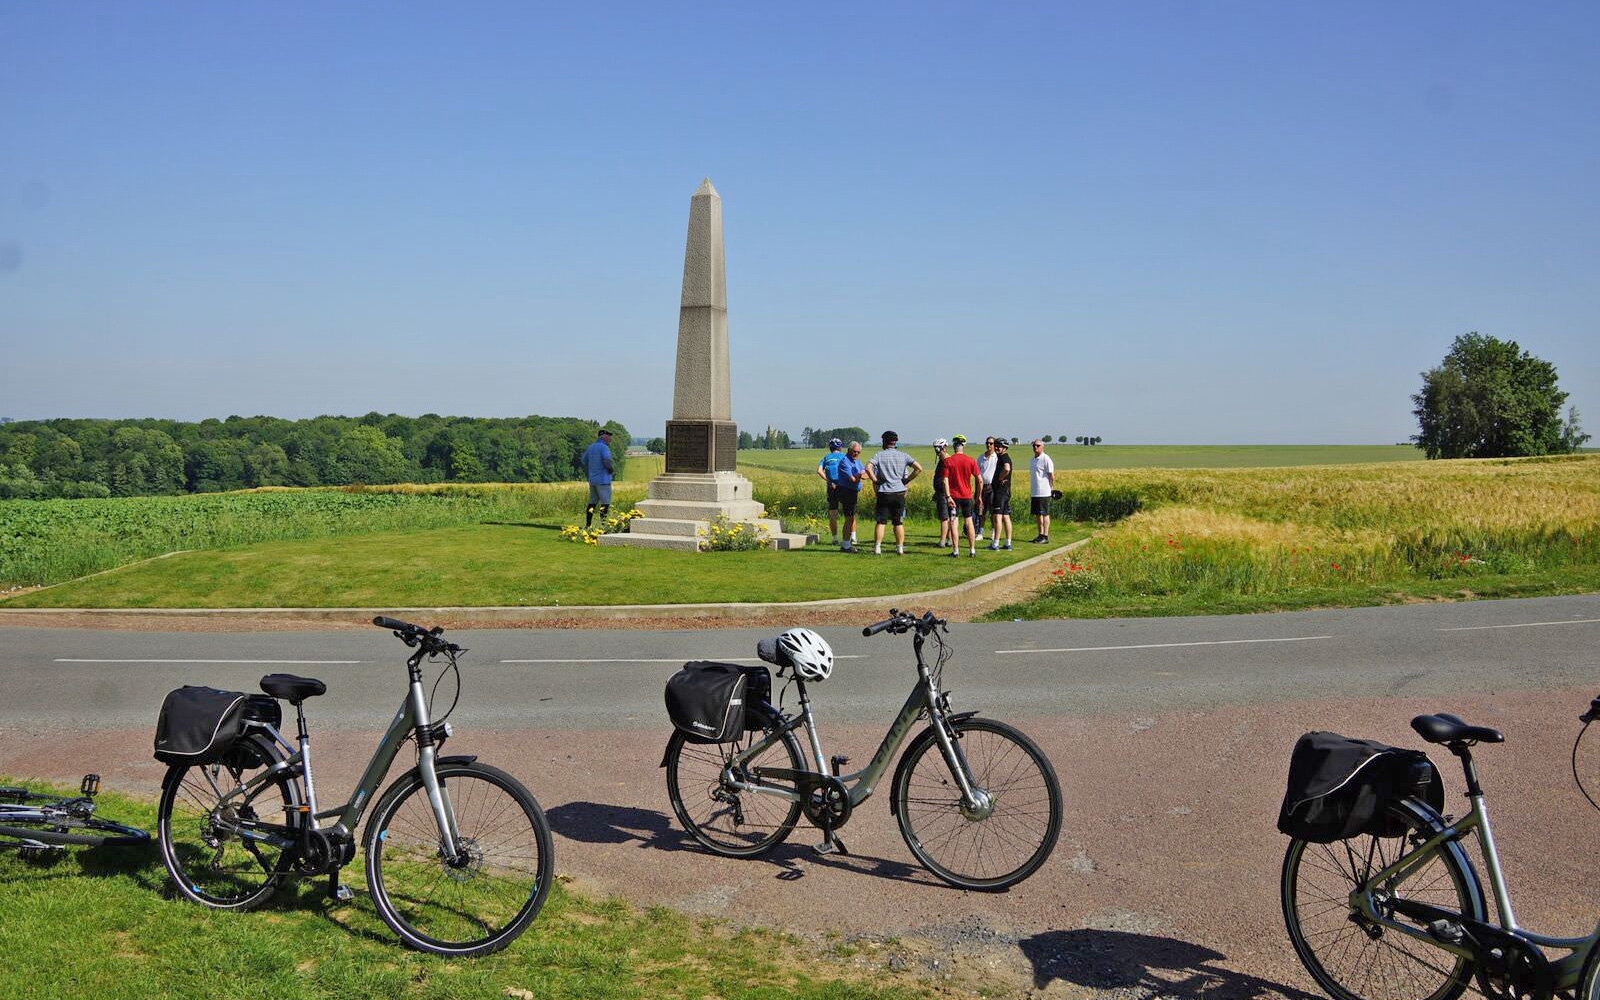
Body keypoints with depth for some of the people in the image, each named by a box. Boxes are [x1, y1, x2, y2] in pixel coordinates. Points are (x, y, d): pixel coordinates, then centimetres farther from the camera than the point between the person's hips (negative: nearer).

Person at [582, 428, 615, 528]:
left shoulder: (590, 448, 13)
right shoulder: (604, 447, -12)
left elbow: (584, 463, 18)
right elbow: (607, 463, -24)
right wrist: (612, 469, -4)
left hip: (592, 480, 8)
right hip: (603, 480, -8)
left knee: (592, 503, 12)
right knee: (605, 504, -4)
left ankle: (587, 526, 10)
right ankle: (602, 525, -9)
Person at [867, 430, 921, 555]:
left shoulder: (879, 455, 0)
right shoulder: (903, 455, 5)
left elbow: (868, 468, -16)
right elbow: (918, 468, -3)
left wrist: (876, 481, -4)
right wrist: (906, 481, 4)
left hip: (884, 493, -1)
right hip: (899, 492, 2)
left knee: (880, 522, 2)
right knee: (899, 522, 7)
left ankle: (877, 548, -2)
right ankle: (900, 548, 7)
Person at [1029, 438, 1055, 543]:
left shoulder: (1046, 459, -11)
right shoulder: (1033, 459, 15)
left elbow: (1052, 475, -10)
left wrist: (1051, 488, -4)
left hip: (1043, 493, -9)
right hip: (1035, 493, 9)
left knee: (1045, 514, -4)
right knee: (1038, 514, 11)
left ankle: (1045, 537, -2)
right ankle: (1040, 535, 18)